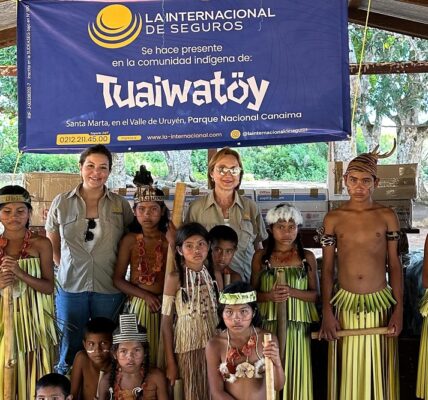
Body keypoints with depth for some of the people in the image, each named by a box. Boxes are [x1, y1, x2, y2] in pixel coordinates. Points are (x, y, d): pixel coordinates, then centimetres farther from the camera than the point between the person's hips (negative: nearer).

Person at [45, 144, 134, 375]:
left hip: (109, 289, 0)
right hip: (71, 287, 0)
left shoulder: (120, 206, 1)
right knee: (70, 349, 9)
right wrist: (66, 267, 3)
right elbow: (51, 243, 10)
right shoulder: (61, 202, 2)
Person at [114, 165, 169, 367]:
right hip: (139, 304, 0)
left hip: (165, 304, 1)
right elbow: (118, 279, -2)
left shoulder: (170, 240, -2)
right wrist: (145, 295, -13)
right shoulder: (130, 240, -3)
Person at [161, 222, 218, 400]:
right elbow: (166, 322, -8)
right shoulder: (175, 278, -8)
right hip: (187, 346, -3)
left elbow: (220, 313, 8)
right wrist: (170, 362, -9)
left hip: (213, 345, 3)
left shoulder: (213, 275, 3)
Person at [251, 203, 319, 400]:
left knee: (295, 373, 3)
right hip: (268, 325, 0)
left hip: (297, 326, 0)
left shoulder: (307, 257, 2)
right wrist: (269, 296, -14)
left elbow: (315, 294, 2)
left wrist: (292, 291, -15)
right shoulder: (260, 256, 2)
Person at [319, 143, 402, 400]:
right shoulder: (333, 219, 1)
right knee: (347, 371, 8)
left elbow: (395, 265, 2)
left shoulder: (387, 217, 0)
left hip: (380, 303, 0)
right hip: (345, 304, 0)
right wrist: (327, 311, -4)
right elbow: (327, 268, 2)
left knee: (379, 372, 8)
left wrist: (399, 309, -3)